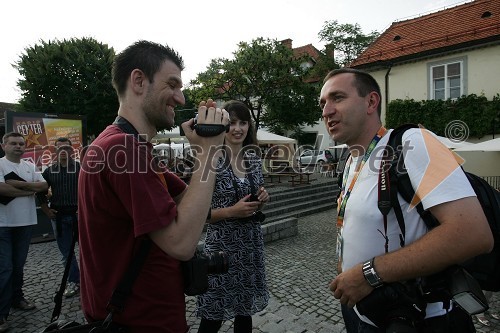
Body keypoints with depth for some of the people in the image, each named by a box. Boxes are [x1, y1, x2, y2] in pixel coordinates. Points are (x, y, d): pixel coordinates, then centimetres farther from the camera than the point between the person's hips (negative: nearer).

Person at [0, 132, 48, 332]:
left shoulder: (30, 166, 10)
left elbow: (44, 186, -1)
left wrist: (19, 184, -13)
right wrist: (30, 190, -11)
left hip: (26, 223, 5)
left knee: (18, 265, 16)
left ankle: (16, 298, 30)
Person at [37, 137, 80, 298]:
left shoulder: (81, 168, -5)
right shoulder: (50, 171, 8)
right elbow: (41, 191, 19)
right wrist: (46, 210, 10)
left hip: (79, 214, -4)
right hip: (59, 216, 4)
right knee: (66, 252, 11)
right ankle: (74, 282, 23)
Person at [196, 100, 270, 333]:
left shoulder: (253, 159, 4)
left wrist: (263, 199, -6)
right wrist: (231, 211, -22)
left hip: (251, 243, 5)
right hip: (221, 244, -5)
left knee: (245, 307, 19)